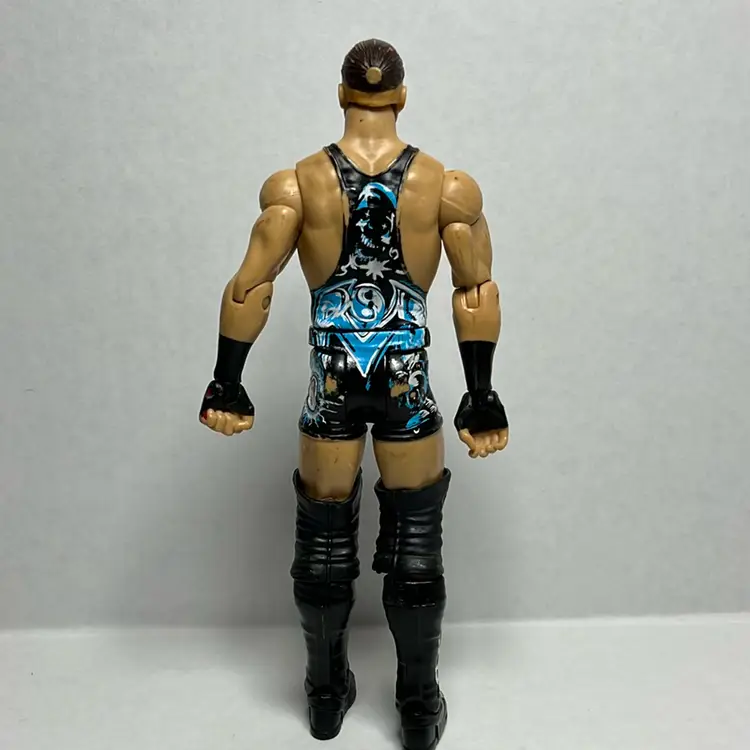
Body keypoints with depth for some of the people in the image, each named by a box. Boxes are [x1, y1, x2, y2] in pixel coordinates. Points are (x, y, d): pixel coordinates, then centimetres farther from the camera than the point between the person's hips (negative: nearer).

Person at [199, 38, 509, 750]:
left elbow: (250, 287, -6)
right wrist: (481, 396, 2)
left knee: (324, 536, 15)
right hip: (407, 376, 0)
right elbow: (477, 294, -2)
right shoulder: (449, 185, 0)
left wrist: (227, 384, 1)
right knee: (416, 540, 12)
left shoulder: (297, 183, -1)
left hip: (333, 375, 1)